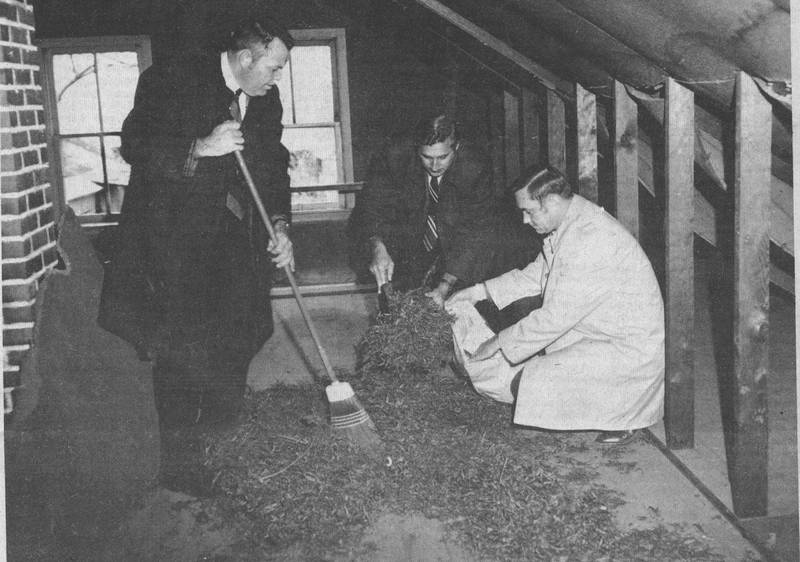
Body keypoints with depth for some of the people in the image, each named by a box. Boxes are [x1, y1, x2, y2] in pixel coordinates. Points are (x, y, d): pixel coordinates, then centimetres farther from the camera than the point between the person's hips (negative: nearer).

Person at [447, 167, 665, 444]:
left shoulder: (591, 241, -28)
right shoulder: (569, 223, 3)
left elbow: (556, 318, -26)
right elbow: (534, 275, 17)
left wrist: (498, 343, -15)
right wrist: (479, 291, 8)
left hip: (629, 350, -10)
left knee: (529, 386, -16)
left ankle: (617, 413, 1)